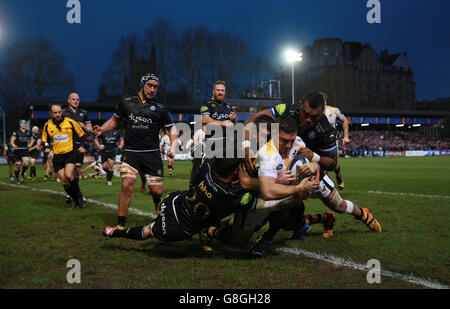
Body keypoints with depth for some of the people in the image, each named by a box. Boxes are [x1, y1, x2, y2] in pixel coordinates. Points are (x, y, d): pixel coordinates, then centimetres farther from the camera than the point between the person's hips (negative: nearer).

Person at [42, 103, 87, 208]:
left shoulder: (70, 122, -4)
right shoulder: (47, 125, 3)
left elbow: (82, 134, 8)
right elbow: (45, 139, 18)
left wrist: (82, 146, -7)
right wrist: (46, 147, -3)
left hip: (70, 152, -3)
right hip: (57, 156, 3)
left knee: (68, 175, -25)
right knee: (64, 182, -3)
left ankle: (80, 196, -7)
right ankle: (76, 201, 13)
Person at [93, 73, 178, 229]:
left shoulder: (160, 109, 8)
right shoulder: (126, 103, 11)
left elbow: (172, 128, 14)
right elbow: (115, 120, 24)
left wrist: (173, 147, -3)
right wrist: (102, 129, 5)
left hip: (152, 154, 1)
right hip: (130, 153, 0)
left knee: (157, 191, -3)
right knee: (127, 184, -19)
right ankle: (120, 225, -9)